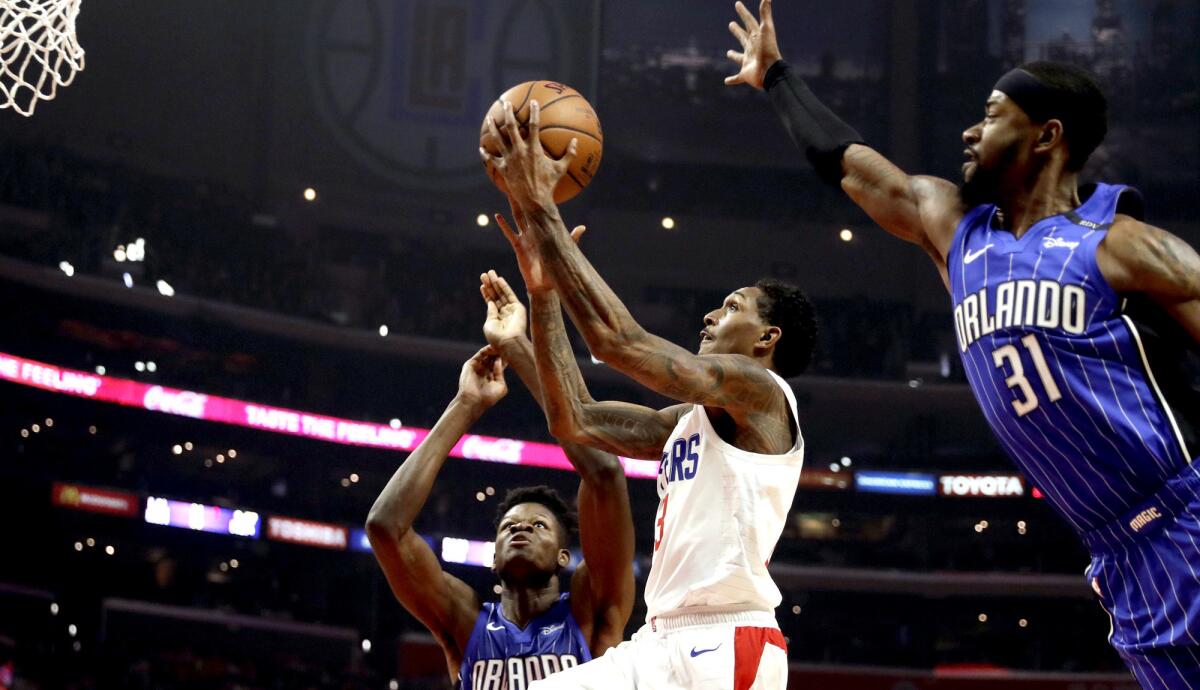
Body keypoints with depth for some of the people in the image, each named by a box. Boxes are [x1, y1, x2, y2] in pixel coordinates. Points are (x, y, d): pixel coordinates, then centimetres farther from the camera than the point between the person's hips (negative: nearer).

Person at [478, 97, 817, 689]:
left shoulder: (760, 389, -5)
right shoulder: (686, 419, 23)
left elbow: (618, 339, -15)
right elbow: (573, 420, 20)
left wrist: (539, 204, -11)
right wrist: (542, 289, 16)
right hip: (662, 642, 9)